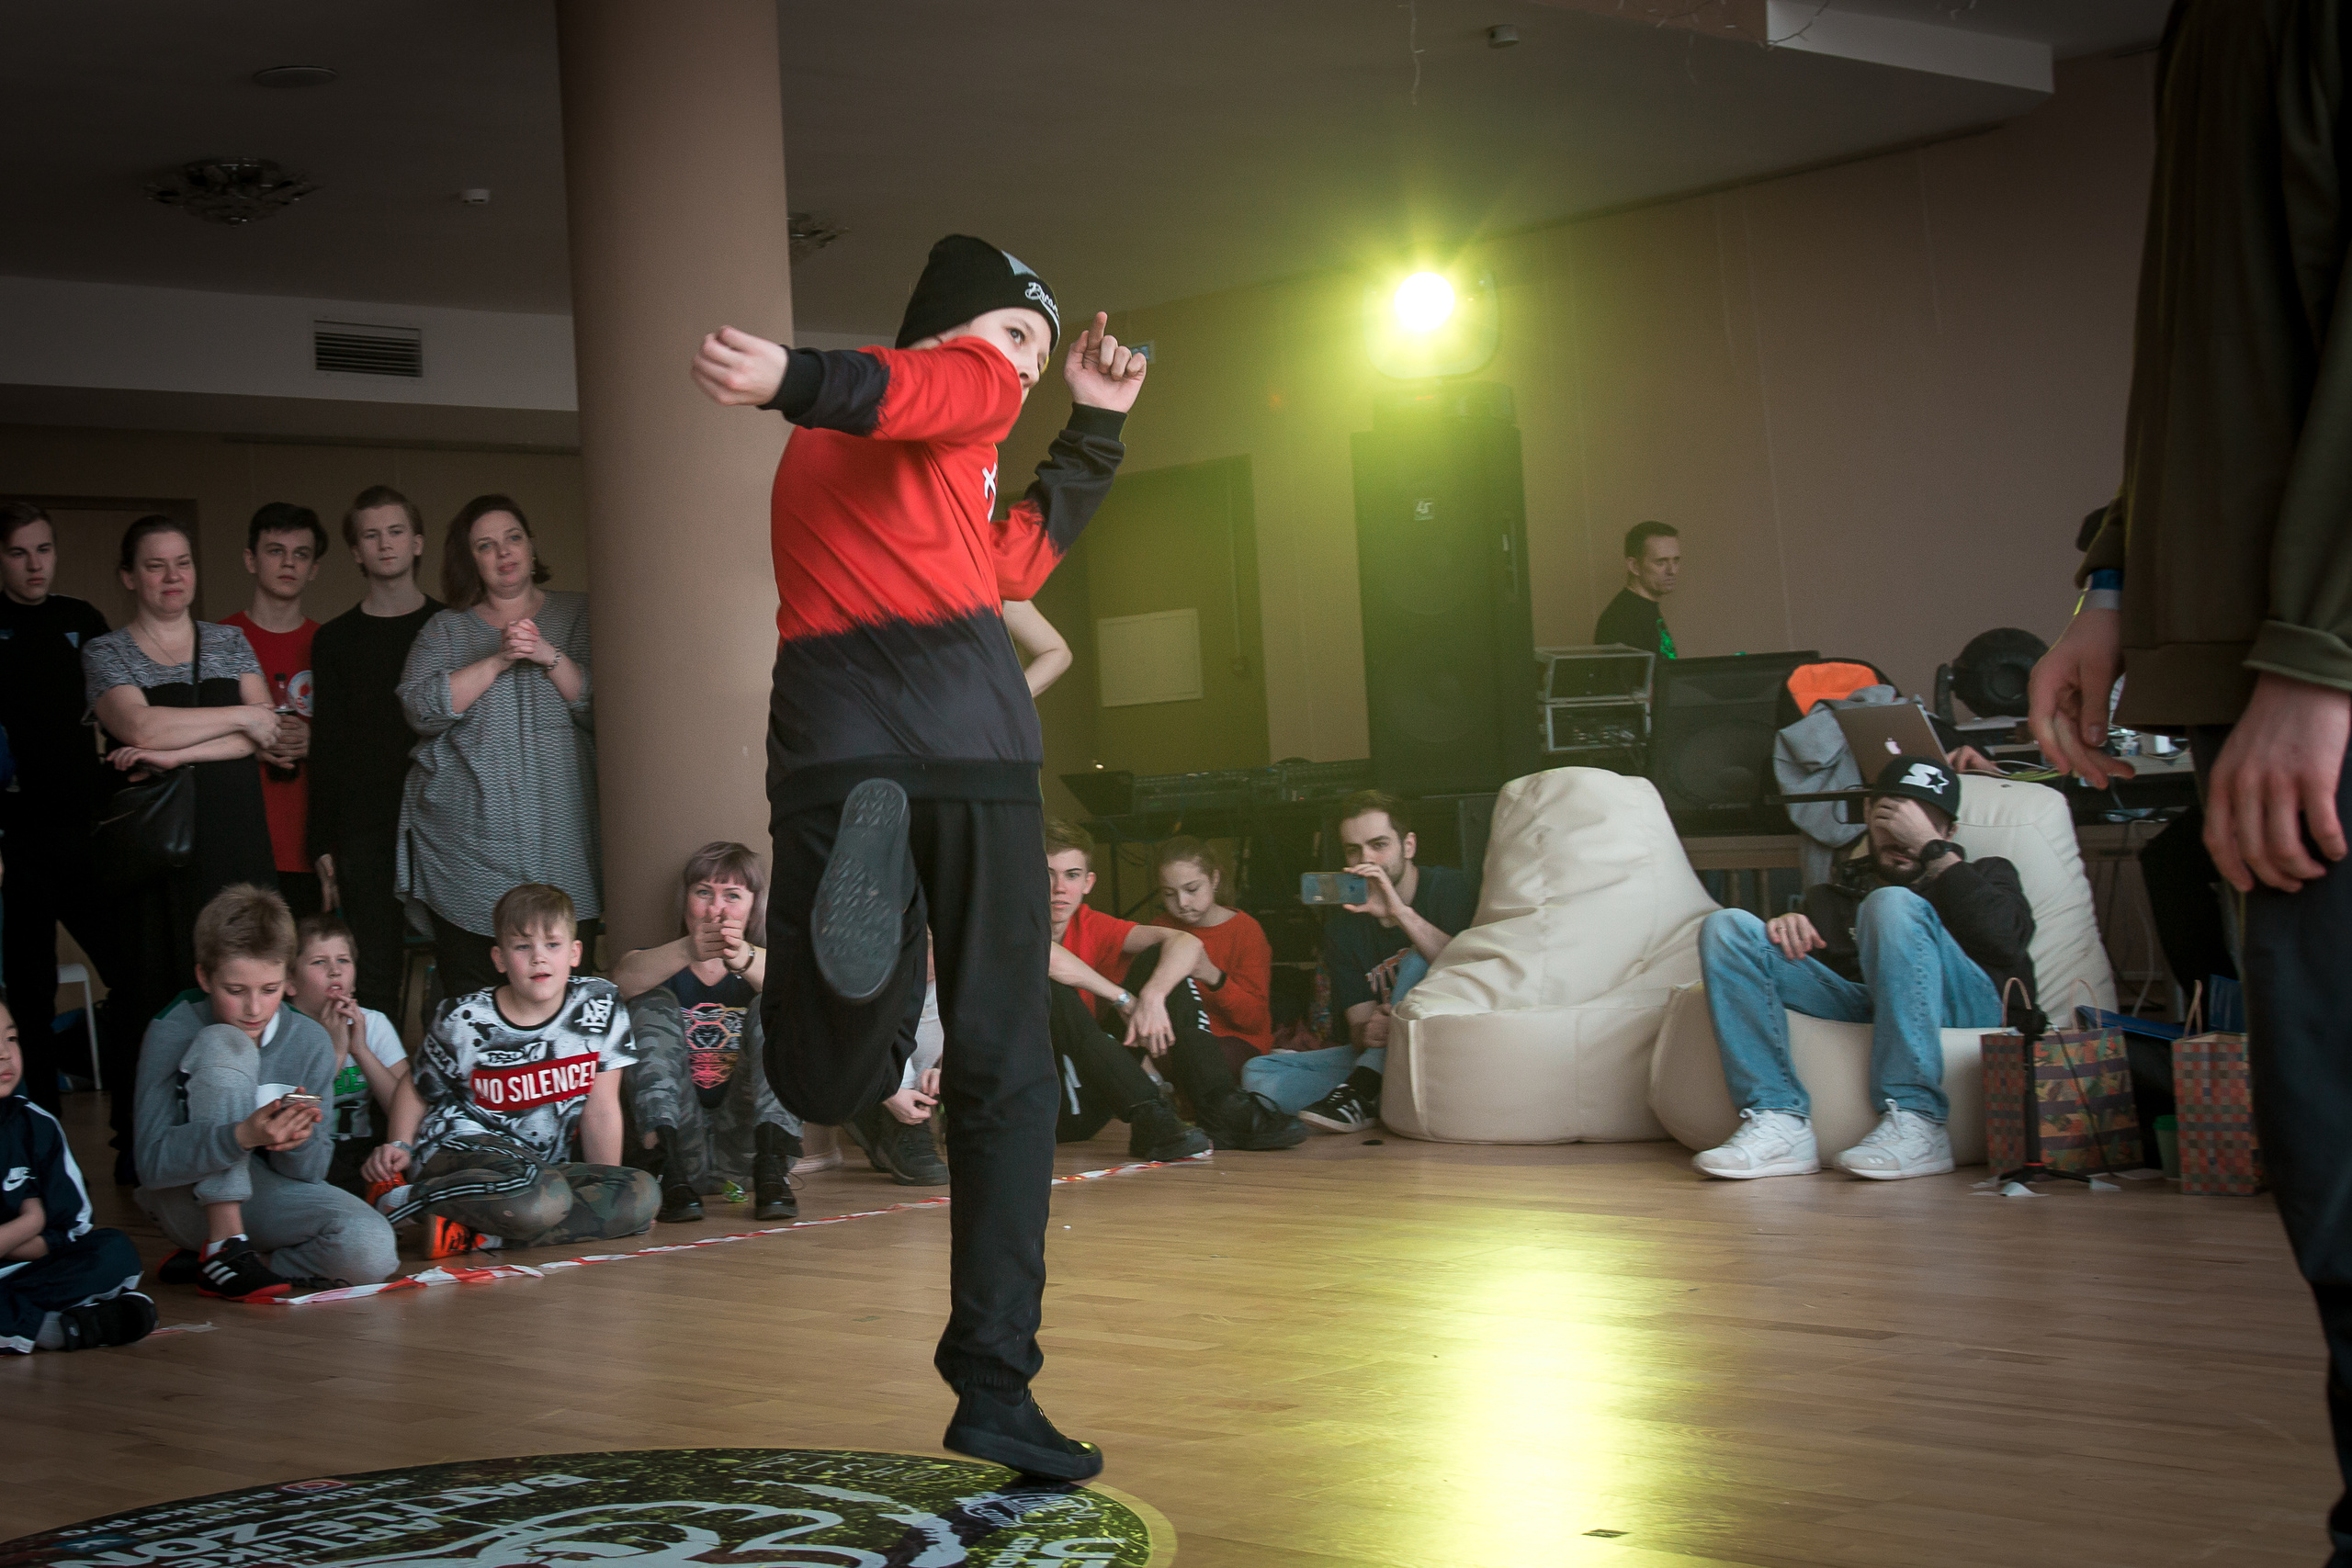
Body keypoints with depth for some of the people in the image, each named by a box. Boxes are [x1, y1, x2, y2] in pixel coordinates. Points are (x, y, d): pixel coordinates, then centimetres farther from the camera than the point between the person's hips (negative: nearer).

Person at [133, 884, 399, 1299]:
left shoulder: (310, 1041, -6)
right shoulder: (173, 1031, -14)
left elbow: (312, 1171, -2)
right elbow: (152, 1161, -21)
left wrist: (298, 1141, -27)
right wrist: (242, 1136, -38)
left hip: (269, 1197, 3)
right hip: (192, 1199, -3)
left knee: (373, 1252, -28)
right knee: (225, 1046, -24)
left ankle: (220, 1263, -3)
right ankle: (225, 1248, -23)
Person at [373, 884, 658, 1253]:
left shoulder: (599, 1006, -1)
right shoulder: (463, 1021, -6)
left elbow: (600, 1110, 2)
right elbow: (418, 1091, 11)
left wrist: (609, 1202, 3)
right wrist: (400, 1146, -8)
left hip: (544, 1163, 5)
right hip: (461, 1149, -5)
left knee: (645, 1194, -23)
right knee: (542, 1198, -38)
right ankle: (408, 1200, -19)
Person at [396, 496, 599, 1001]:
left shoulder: (577, 617, 13)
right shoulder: (444, 630, 13)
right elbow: (421, 709, -3)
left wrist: (550, 657, -12)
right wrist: (497, 661, -11)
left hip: (559, 841, 0)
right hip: (467, 849, 0)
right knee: (470, 1006, -5)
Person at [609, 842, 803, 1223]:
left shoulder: (761, 964, 14)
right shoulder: (662, 967, 13)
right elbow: (624, 978, -14)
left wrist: (746, 958, -37)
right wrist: (688, 951, -36)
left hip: (744, 1142, 0)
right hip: (676, 1137, 0)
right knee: (653, 1003, -12)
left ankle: (772, 1169, -30)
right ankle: (672, 1175, -32)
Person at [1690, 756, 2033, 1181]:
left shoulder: (1984, 875, 26)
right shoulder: (1833, 895, 35)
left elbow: (2005, 940, 1)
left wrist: (1930, 848, 2)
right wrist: (1787, 923, -4)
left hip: (1968, 1008, -3)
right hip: (1852, 1009, 3)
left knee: (1892, 904, -30)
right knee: (1727, 928, -11)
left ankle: (1916, 1125, -35)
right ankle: (1779, 1121, -28)